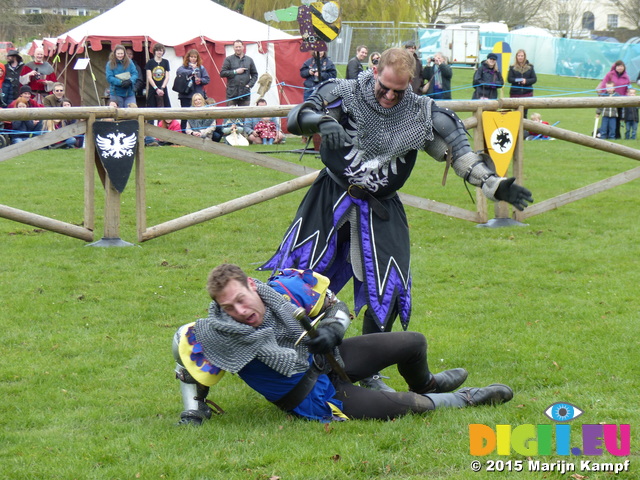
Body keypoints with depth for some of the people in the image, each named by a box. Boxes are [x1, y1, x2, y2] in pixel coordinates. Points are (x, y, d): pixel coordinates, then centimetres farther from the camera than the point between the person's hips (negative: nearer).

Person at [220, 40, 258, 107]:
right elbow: (222, 73, -3)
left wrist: (250, 84, -1)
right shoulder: (229, 59, 5)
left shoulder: (249, 60, 12)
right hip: (232, 93, -2)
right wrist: (235, 72, -9)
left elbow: (254, 74, 15)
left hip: (245, 93, 2)